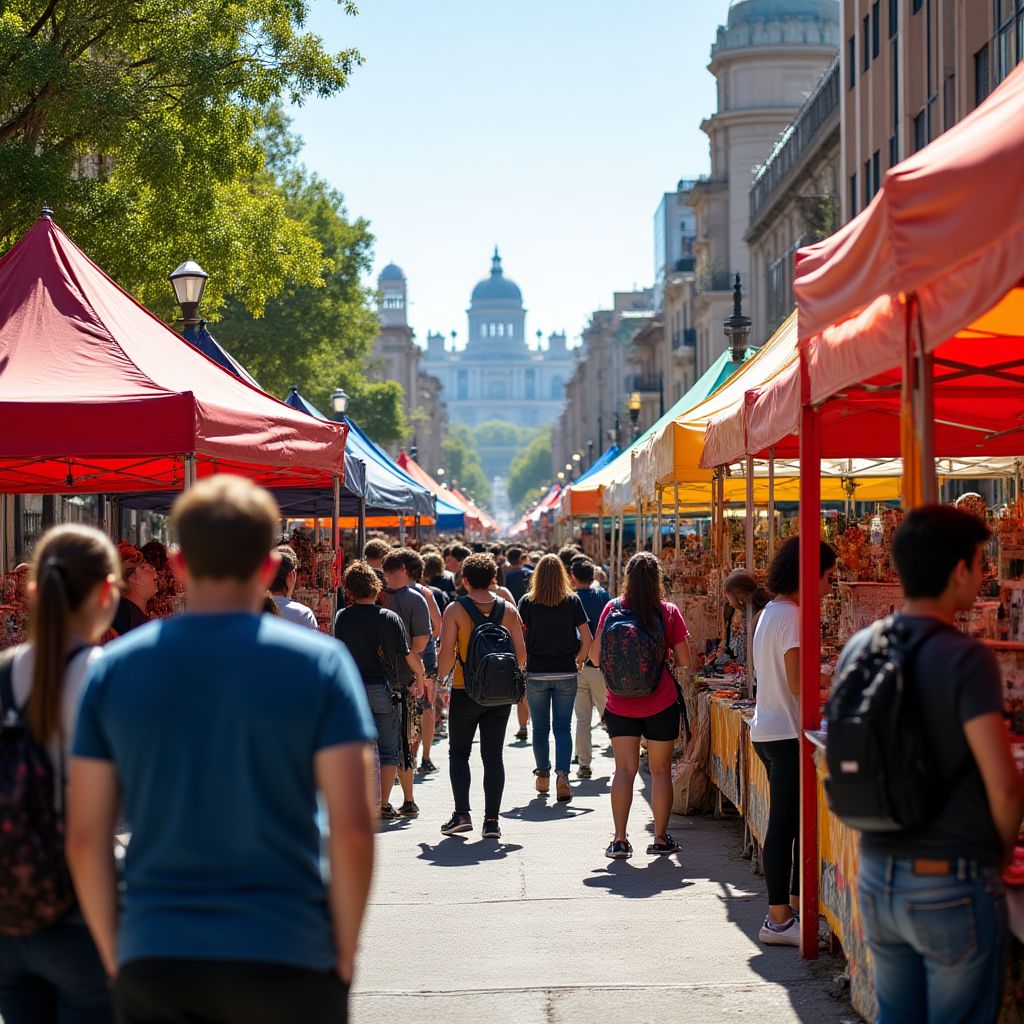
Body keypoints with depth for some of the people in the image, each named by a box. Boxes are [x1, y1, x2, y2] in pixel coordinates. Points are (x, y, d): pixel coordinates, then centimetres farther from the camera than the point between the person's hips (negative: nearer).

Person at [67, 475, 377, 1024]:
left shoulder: (113, 669, 1)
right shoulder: (319, 663, -5)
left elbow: (85, 839, 1)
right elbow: (352, 828, -10)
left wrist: (116, 955, 11)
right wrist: (345, 953, 2)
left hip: (153, 962, 2)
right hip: (288, 958, -1)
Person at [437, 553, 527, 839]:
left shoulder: (455, 610, -6)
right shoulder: (508, 609, 2)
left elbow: (446, 652, -11)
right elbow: (521, 652, 2)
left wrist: (441, 677, 4)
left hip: (465, 691, -2)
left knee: (459, 752, 10)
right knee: (493, 755, 5)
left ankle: (462, 814, 1)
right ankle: (492, 820, 2)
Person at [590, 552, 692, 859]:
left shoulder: (612, 609, -3)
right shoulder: (668, 612, -6)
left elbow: (595, 656, 0)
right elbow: (684, 660, -4)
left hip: (620, 704, 1)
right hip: (661, 704, -1)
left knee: (624, 769, 3)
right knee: (661, 770, 7)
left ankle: (620, 840, -2)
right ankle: (660, 838, 12)